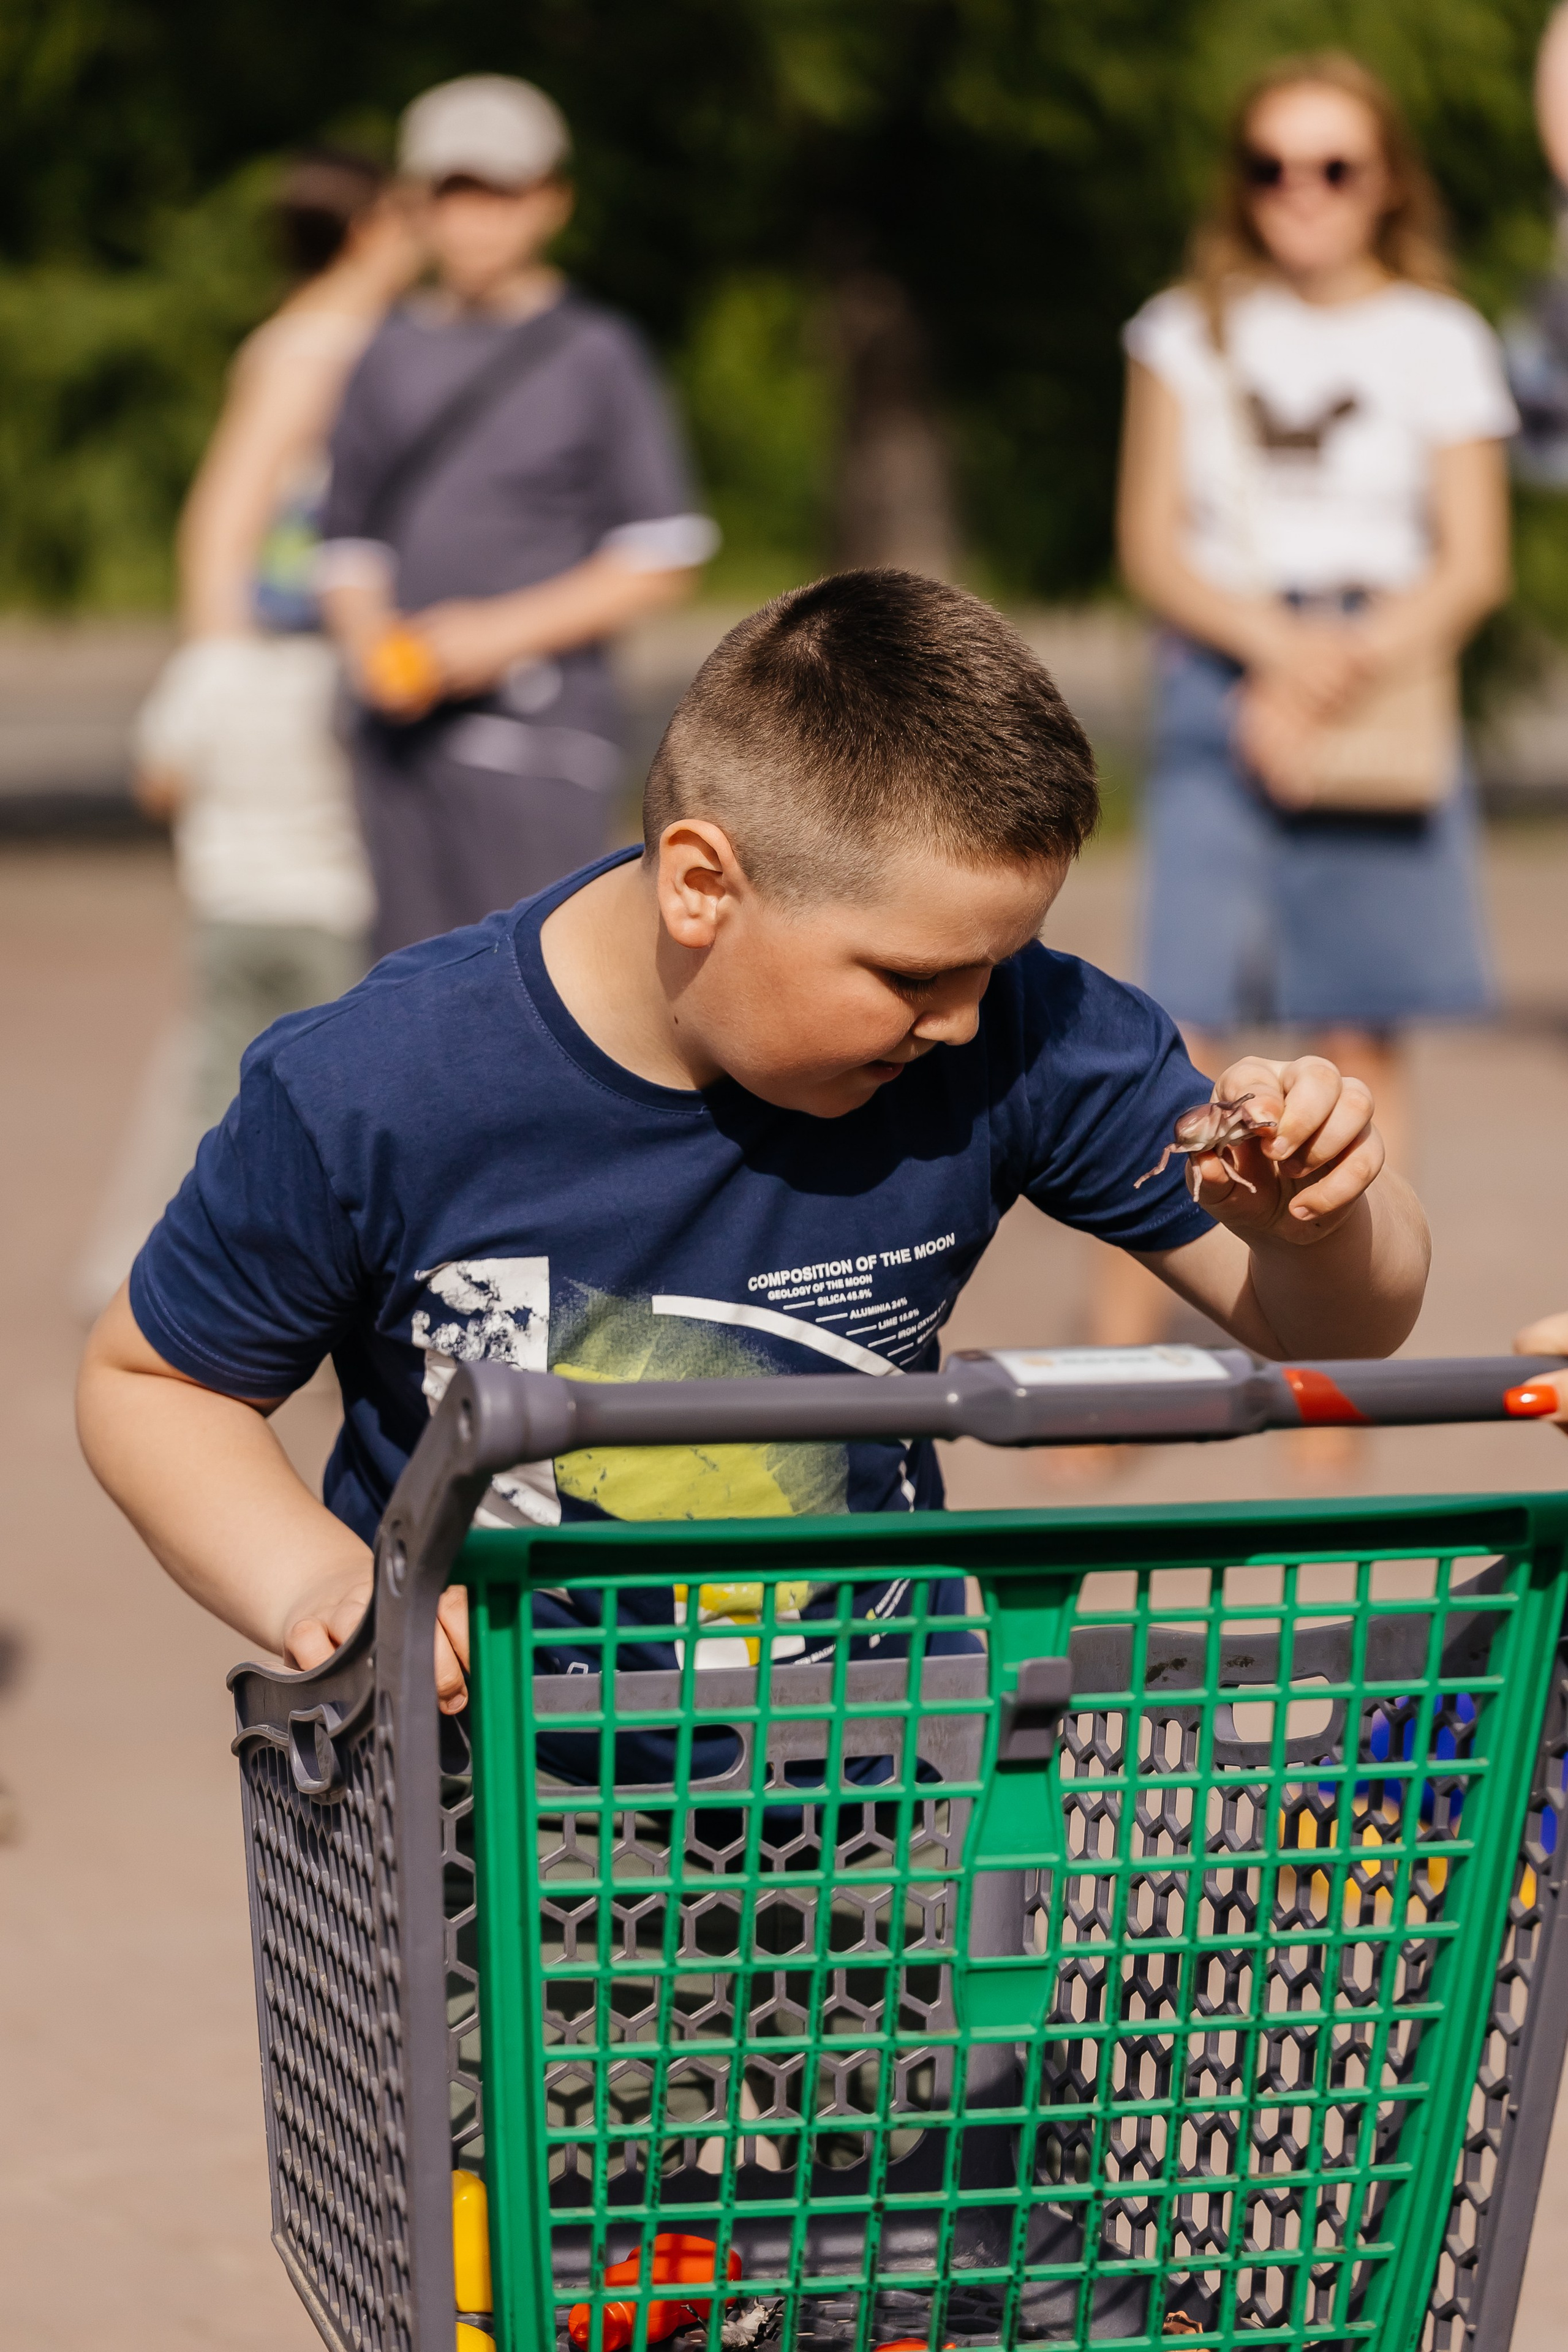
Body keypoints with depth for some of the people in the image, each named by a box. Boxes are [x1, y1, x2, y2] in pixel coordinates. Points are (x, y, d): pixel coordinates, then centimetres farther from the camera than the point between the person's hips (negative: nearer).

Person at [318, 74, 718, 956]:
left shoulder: (596, 354, -1)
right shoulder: (396, 354, 14)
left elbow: (663, 561, -3)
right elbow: (352, 544, 19)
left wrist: (503, 633, -13)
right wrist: (372, 646, -3)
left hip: (537, 726, -5)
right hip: (405, 732, 5)